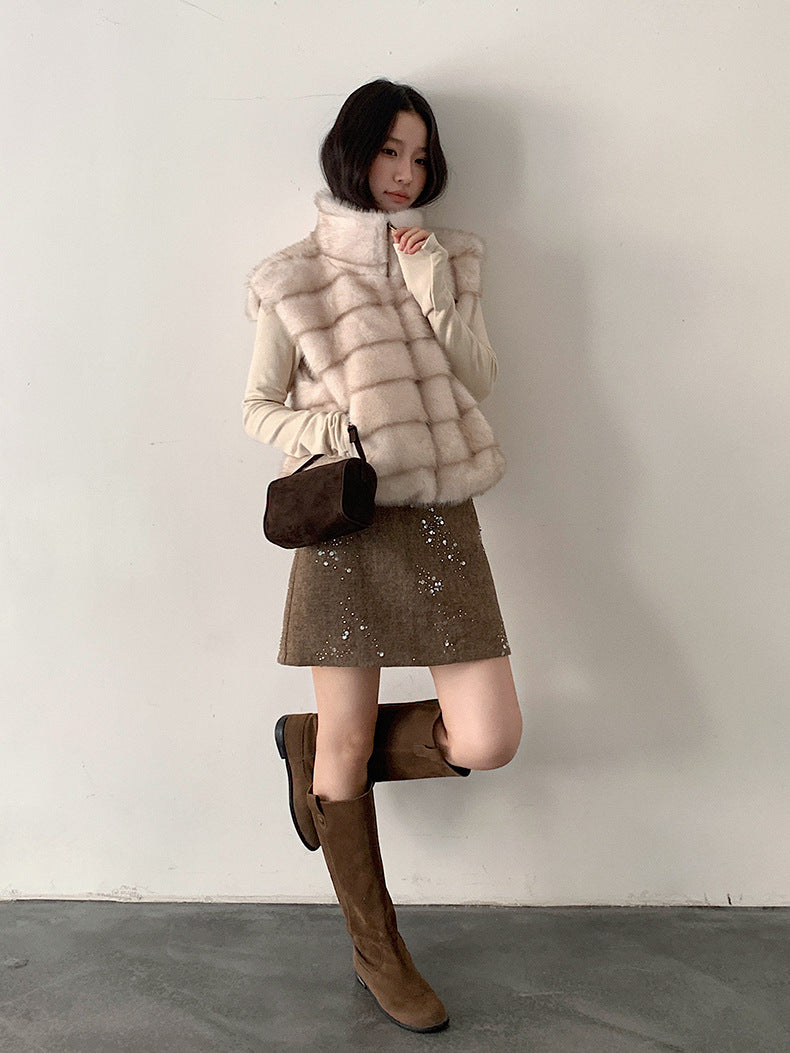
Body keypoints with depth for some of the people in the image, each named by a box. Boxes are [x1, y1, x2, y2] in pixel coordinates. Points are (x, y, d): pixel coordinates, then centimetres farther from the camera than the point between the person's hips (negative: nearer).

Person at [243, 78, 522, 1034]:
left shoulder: (449, 261, 15)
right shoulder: (294, 278, 5)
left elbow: (478, 379, 7)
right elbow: (260, 407, 8)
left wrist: (434, 295, -5)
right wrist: (320, 436, -11)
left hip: (441, 520, 4)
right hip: (348, 525, -3)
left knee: (486, 742, -3)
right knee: (347, 752, 4)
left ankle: (315, 746, 24)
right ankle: (376, 953, 27)